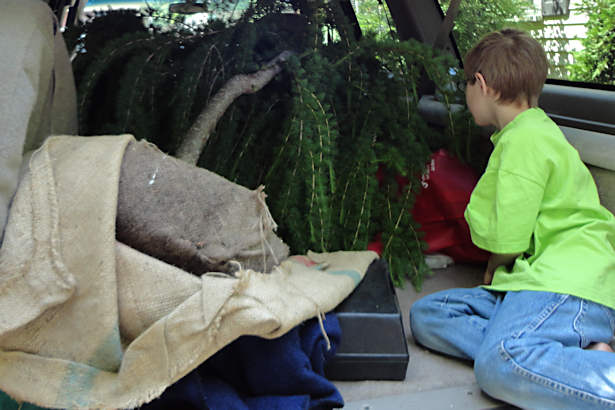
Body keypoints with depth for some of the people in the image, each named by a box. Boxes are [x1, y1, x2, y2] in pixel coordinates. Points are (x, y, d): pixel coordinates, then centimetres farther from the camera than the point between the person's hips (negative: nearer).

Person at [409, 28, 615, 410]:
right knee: (427, 314, -2)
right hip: (534, 281, 11)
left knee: (499, 366, -35)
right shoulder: (535, 130, 25)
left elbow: (507, 241, -14)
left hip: (566, 283, -11)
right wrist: (498, 274, 19)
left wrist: (495, 267, 7)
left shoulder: (526, 137, -9)